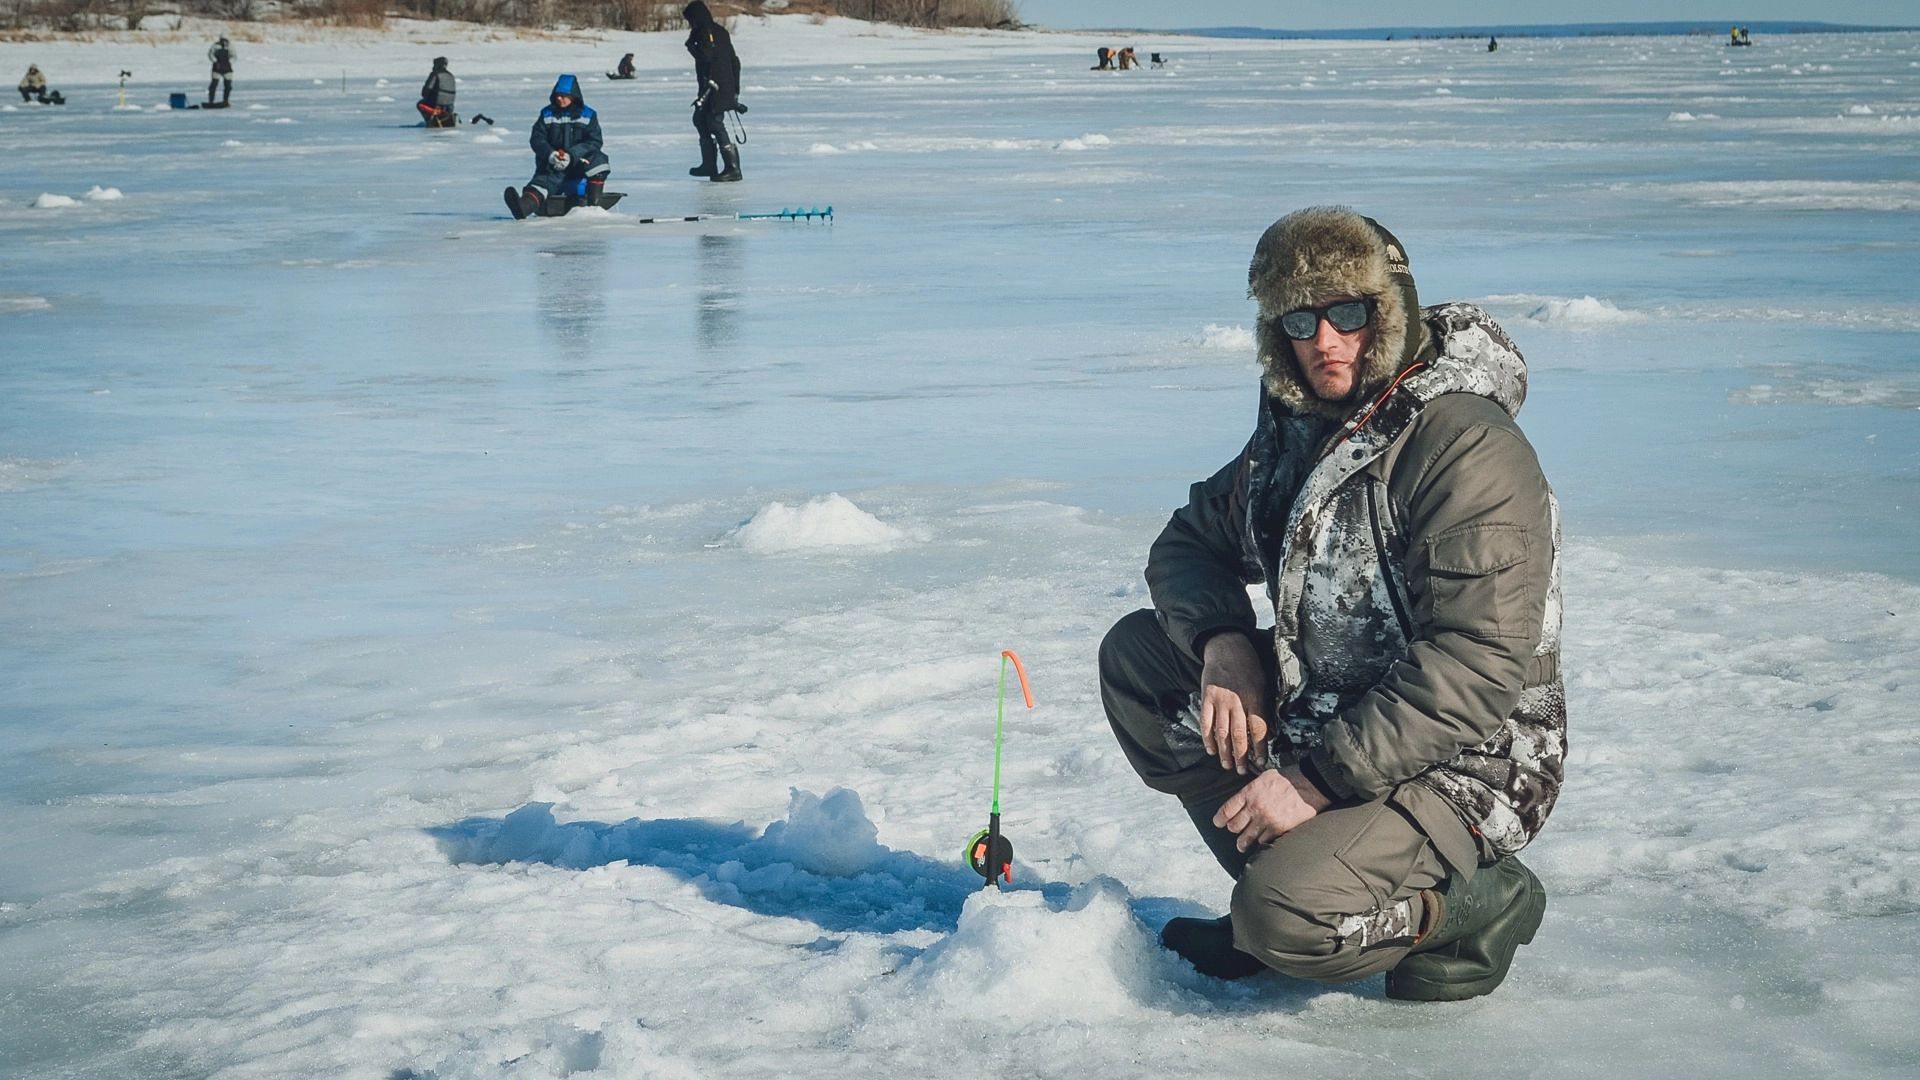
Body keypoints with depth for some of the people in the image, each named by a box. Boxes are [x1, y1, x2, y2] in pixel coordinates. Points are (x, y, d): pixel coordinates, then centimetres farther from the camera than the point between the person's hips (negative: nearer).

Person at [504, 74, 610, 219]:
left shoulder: (588, 115, 4)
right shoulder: (547, 114, 8)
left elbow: (594, 142, -6)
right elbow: (537, 139, 0)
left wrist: (571, 155, -21)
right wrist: (551, 154, -22)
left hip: (578, 163, 0)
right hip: (552, 166, 0)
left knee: (598, 159, -30)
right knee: (543, 181, -29)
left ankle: (593, 203, -33)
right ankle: (523, 206, -61)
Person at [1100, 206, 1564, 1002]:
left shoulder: (1465, 448, -22)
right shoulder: (1297, 427, 5)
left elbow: (1476, 670, -28)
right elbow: (1192, 541, 15)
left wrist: (1319, 780, -27)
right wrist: (1223, 646, -9)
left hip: (1460, 766, -9)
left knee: (1290, 922, -30)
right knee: (1136, 651, 3)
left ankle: (1472, 905, 0)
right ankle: (1284, 877, 4)